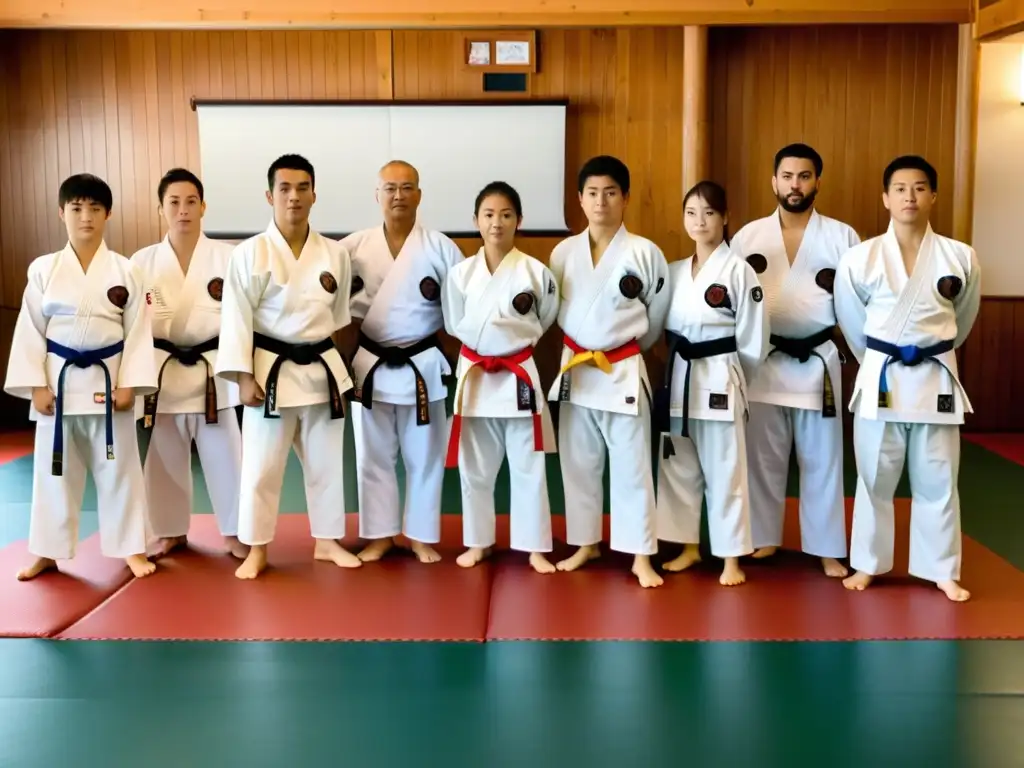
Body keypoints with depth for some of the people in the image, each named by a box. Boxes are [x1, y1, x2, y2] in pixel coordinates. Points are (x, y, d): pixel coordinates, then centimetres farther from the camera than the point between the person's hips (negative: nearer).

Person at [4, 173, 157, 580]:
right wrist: (37, 385, -5)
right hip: (59, 380, 1)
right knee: (54, 468, 10)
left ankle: (132, 548, 18)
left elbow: (138, 331, -2)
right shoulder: (43, 269, 1)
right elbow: (31, 330, 1)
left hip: (108, 380, -1)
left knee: (119, 467, 6)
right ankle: (48, 552, 23)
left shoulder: (125, 271, -1)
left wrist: (129, 383, -9)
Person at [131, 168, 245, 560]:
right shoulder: (142, 262, 0)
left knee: (225, 455, 5)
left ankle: (234, 531, 22)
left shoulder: (227, 257, -4)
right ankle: (171, 531, 29)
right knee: (165, 458, 12)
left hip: (214, 369, -1)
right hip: (162, 371, 2)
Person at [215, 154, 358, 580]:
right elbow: (237, 317, -9)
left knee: (327, 461, 13)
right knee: (261, 465, 3)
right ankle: (256, 550, 18)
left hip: (323, 369, 4)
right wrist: (243, 376, -13)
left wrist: (339, 363, 12)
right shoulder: (250, 253, -9)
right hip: (271, 370, -3)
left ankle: (327, 541, 28)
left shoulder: (335, 253, 2)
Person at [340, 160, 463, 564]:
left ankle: (421, 535, 23)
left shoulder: (440, 247, -5)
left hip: (424, 365, -1)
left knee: (424, 456, 8)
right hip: (372, 365, 2)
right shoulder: (354, 247, -1)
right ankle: (380, 534, 25)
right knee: (373, 456, 10)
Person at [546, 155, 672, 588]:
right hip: (574, 370, 3)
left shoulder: (645, 253, -6)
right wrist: (579, 346, 10)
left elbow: (659, 314, 4)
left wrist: (628, 346, 10)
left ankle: (641, 558, 11)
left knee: (632, 466, 1)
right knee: (578, 463, 12)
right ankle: (586, 544, 28)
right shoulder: (564, 252, 2)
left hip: (624, 372, -3)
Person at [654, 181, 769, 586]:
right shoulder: (674, 271, 8)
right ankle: (689, 546, 27)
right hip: (677, 378, 6)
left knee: (725, 470, 1)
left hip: (719, 381, -6)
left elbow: (754, 340, -7)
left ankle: (731, 558, 13)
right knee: (678, 467, 12)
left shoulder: (739, 270, -8)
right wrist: (680, 363, 3)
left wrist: (726, 373, 1)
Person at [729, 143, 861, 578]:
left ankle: (826, 550, 18)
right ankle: (763, 539, 24)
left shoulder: (842, 236, 0)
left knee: (821, 460, 7)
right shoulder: (749, 235, 3)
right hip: (762, 362, 1)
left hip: (818, 362, -1)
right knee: (762, 458, 10)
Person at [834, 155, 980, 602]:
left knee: (937, 481, 9)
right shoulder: (859, 258, -6)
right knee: (874, 478, 9)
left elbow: (962, 319, 14)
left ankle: (942, 571, 23)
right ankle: (867, 564, 24)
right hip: (880, 378, -1)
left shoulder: (960, 257, -2)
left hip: (936, 378, 1)